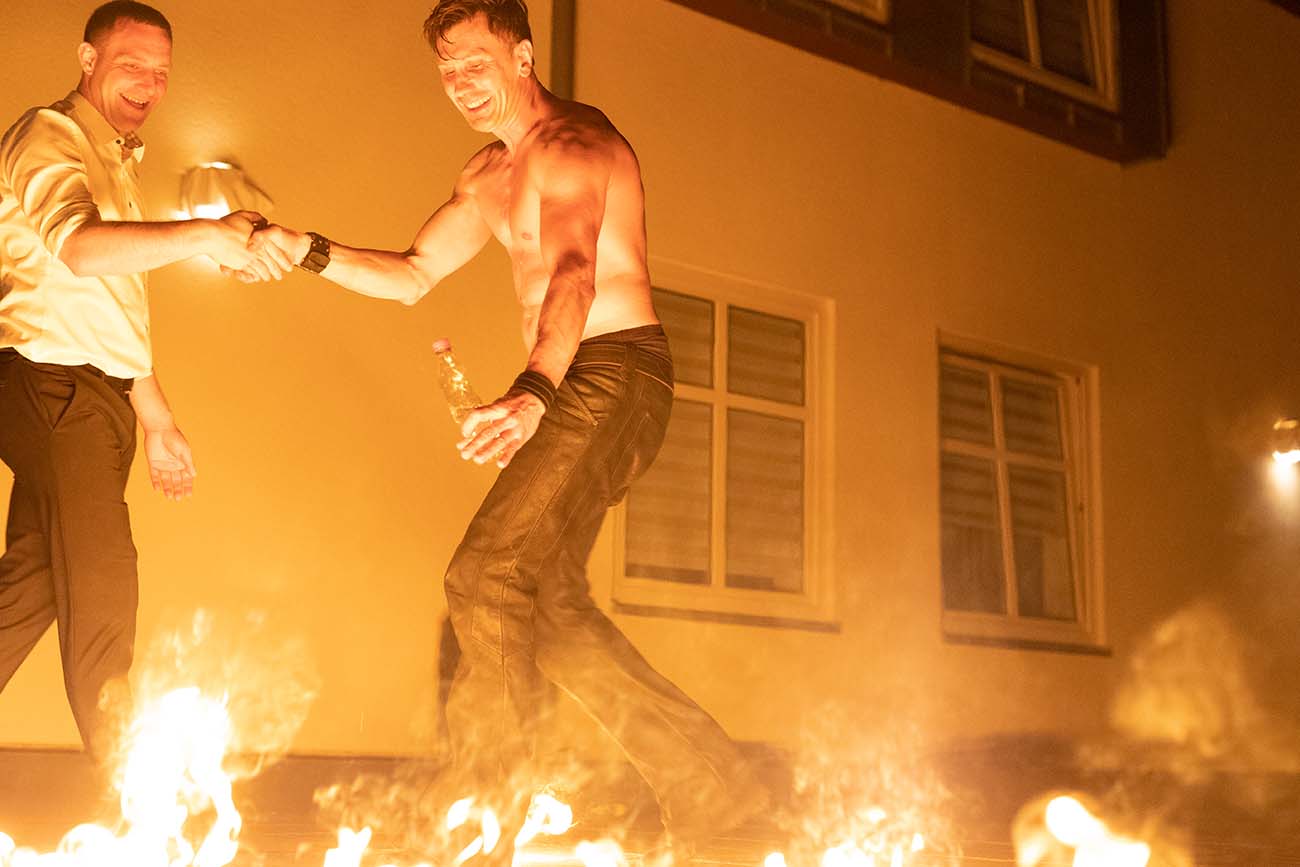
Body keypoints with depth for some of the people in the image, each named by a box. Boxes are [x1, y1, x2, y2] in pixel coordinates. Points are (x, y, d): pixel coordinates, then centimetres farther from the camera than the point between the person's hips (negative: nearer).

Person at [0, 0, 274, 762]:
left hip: (96, 394, 9)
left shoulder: (118, 162, 23)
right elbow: (75, 244, -30)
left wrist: (159, 420, 25)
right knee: (101, 582, -7)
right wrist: (206, 235, -39)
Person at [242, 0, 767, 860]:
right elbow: (413, 276, 19)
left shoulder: (572, 143, -11)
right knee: (545, 603, 8)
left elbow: (573, 273, -29)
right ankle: (706, 781, 12)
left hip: (614, 373, -10)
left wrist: (532, 393, -46)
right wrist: (313, 253, 2)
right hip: (571, 387, 10)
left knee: (491, 575, -21)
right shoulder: (491, 175, 20)